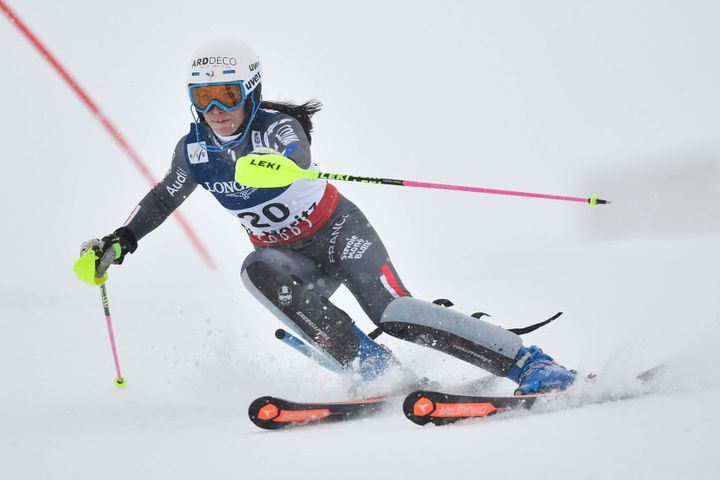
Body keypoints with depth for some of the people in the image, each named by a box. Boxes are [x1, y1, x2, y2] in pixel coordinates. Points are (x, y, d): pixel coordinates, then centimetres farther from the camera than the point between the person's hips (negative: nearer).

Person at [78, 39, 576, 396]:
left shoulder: (277, 126, -22)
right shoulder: (195, 148, -5)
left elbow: (298, 158, -45)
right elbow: (164, 197, 13)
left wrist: (278, 165, -69)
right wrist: (119, 241, 4)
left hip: (338, 230, -5)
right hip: (288, 254, 5)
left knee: (394, 313, -25)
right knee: (257, 271, -30)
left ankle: (528, 363, -20)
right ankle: (371, 365, -26)